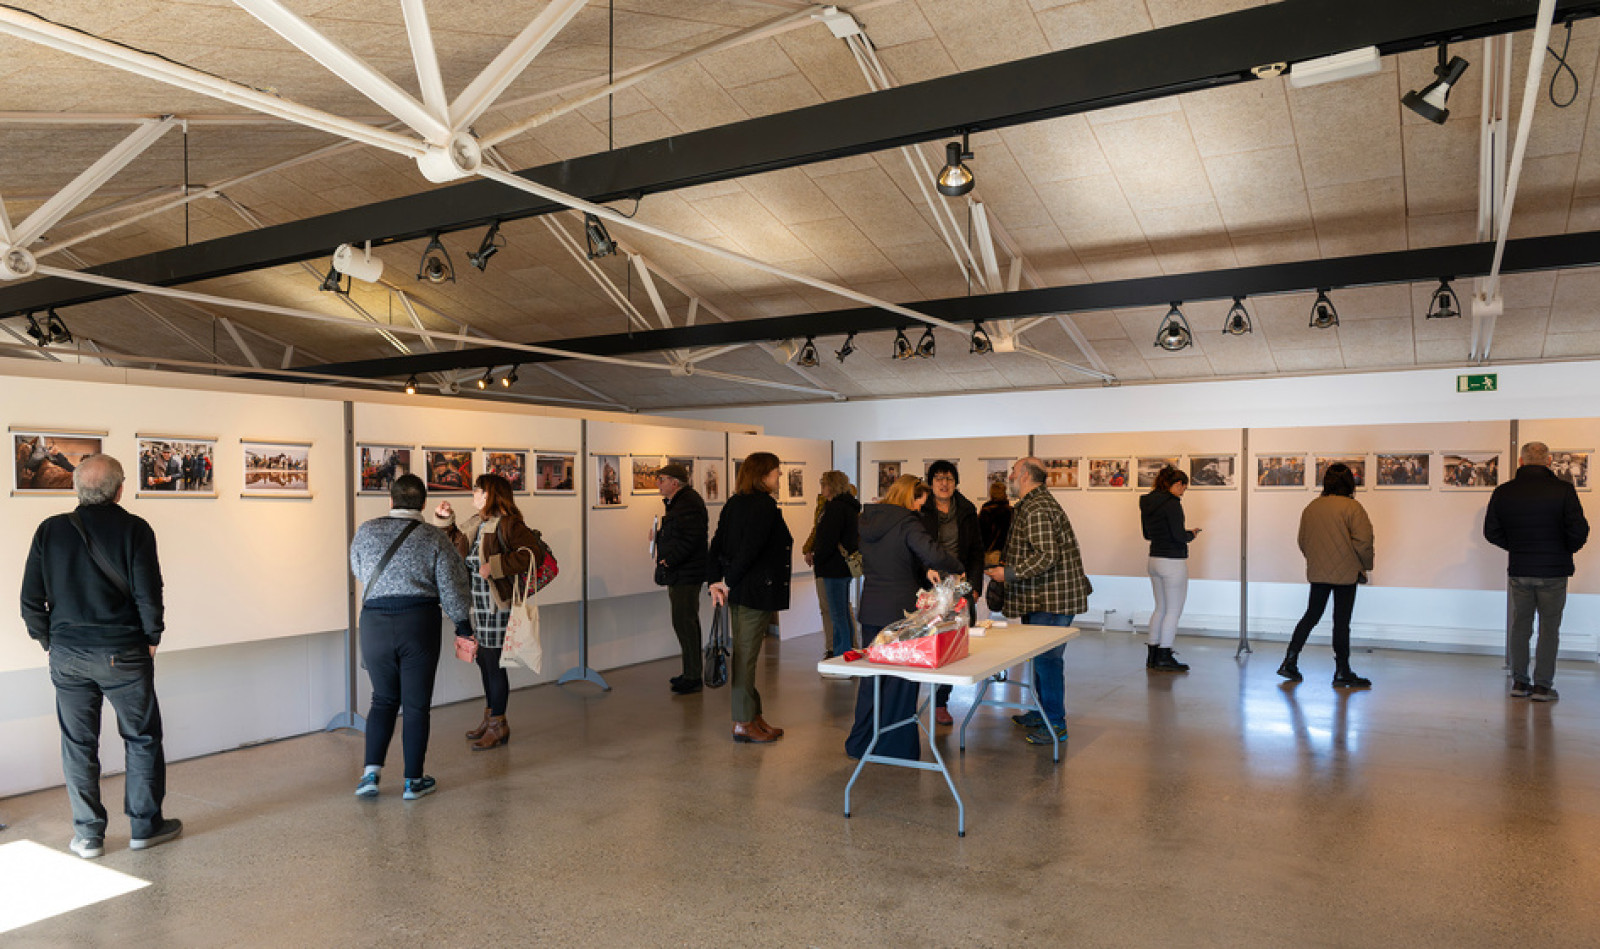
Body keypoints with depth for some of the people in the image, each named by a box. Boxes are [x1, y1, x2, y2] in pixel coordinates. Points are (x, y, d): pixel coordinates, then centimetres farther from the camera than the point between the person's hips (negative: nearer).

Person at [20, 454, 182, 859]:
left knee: (78, 746, 12)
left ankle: (88, 836, 18)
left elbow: (31, 600, 2)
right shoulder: (134, 529, -11)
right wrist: (152, 638, 1)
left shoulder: (50, 530, 0)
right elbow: (148, 594, -14)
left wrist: (51, 642, 13)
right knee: (142, 739, 10)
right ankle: (145, 825, 17)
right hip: (123, 654, -3)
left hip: (67, 656, 3)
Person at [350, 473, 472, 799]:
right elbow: (452, 587, -4)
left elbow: (358, 571, 19)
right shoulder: (434, 539, -4)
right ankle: (413, 780, 13)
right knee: (416, 704, 7)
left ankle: (371, 772, 9)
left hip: (374, 622, 2)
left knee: (383, 699, 18)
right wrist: (463, 623, 7)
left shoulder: (366, 532, 4)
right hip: (419, 623, -2)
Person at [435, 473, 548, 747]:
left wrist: (496, 566, -27)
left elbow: (534, 552, -27)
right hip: (478, 606, 9)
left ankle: (498, 726, 14)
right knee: (483, 661, 18)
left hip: (498, 606, -8)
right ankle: (490, 717, 35)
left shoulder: (508, 525, -16)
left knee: (494, 665, 0)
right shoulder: (473, 524, 10)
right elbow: (454, 540, 31)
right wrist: (444, 519, 14)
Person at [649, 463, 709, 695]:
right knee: (687, 622, 16)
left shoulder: (689, 503, -16)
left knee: (684, 622, -9)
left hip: (686, 574, -11)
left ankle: (693, 678, -3)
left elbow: (690, 538, -24)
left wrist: (669, 560, -23)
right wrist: (659, 535, 10)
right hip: (679, 573, 11)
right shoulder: (678, 502, 18)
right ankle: (691, 674, 25)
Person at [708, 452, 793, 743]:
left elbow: (717, 545, 7)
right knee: (746, 654, -2)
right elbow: (750, 549, -20)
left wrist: (715, 581, 1)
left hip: (738, 590, 9)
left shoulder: (734, 503, 12)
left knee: (744, 653, 14)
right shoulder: (765, 506, -14)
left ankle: (753, 716, 24)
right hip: (757, 591, -9)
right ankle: (743, 723, 6)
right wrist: (728, 582, -13)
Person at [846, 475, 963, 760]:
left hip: (870, 611, 7)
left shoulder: (867, 520, 9)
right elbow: (933, 553, -27)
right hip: (900, 611, -7)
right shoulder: (906, 522, -14)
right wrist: (959, 568, -10)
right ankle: (896, 747, 12)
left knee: (871, 676, 17)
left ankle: (861, 743, 25)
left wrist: (924, 569, 10)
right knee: (900, 680, 5)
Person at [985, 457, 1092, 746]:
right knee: (1041, 655, 18)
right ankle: (1042, 712, 29)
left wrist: (1009, 573, -19)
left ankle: (1055, 724, 2)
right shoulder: (1032, 504, 18)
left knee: (1047, 658, -6)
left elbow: (1047, 557, -25)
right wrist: (1006, 565, 20)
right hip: (1045, 596, 11)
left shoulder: (1036, 509, -18)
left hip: (1052, 597, -11)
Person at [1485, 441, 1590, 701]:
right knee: (1549, 627, 6)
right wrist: (1567, 550, 8)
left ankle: (1519, 682, 16)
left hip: (1518, 570, 2)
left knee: (1520, 624, 12)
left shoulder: (1503, 493, -2)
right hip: (1553, 572, -2)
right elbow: (1579, 531, -12)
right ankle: (1543, 685, 8)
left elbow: (1491, 532, 2)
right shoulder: (1563, 490, -11)